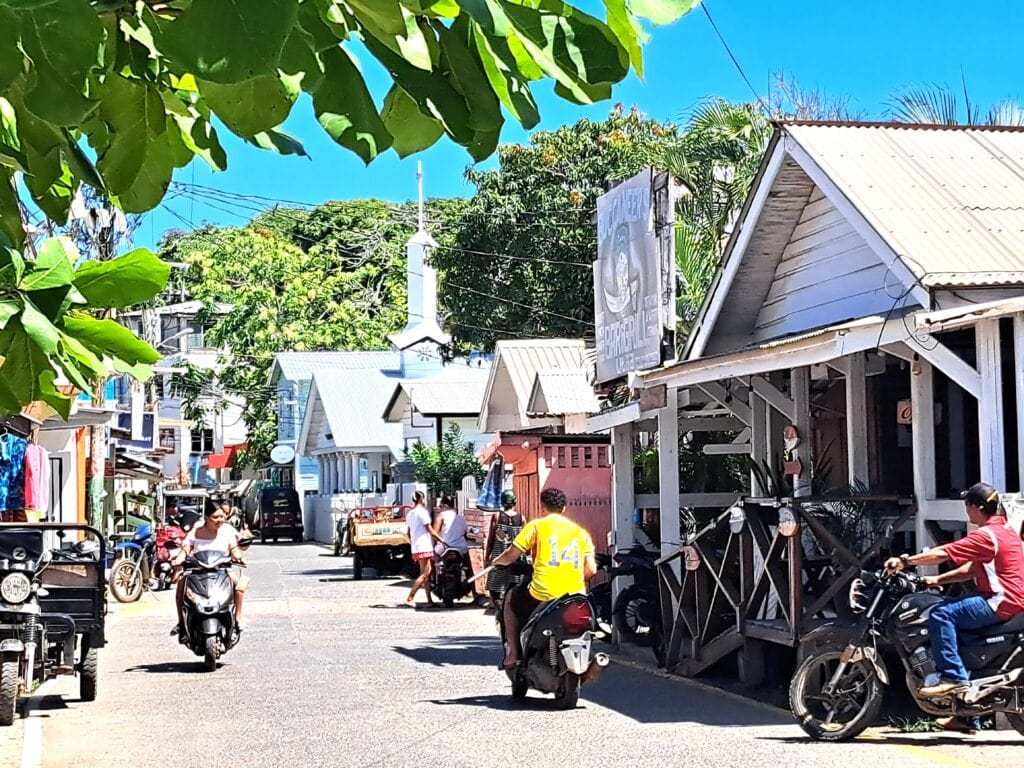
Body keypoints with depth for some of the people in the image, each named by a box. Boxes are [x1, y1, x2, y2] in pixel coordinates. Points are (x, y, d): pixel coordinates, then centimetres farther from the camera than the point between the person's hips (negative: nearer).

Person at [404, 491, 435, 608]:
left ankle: (430, 600, 8)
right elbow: (430, 530, -12)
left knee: (426, 574, 10)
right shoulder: (422, 511, -10)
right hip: (424, 547, -9)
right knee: (424, 574, -10)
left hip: (415, 547, 10)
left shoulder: (410, 513, 16)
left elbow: (409, 533, 19)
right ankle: (410, 598, -16)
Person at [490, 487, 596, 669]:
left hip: (543, 596, -3)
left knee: (511, 598, 27)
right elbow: (591, 570, 6)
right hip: (575, 599, 3)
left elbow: (510, 556, 0)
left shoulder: (536, 525, 1)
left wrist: (497, 561, 22)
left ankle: (513, 654, 21)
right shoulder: (580, 531, 11)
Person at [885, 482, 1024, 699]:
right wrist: (938, 579, 12)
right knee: (952, 610, 24)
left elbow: (942, 554, -21)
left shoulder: (986, 536, -16)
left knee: (941, 614, -21)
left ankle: (952, 677, -25)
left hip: (1001, 602, -11)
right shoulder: (1005, 530, 16)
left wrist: (905, 561, -16)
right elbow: (973, 569, 18)